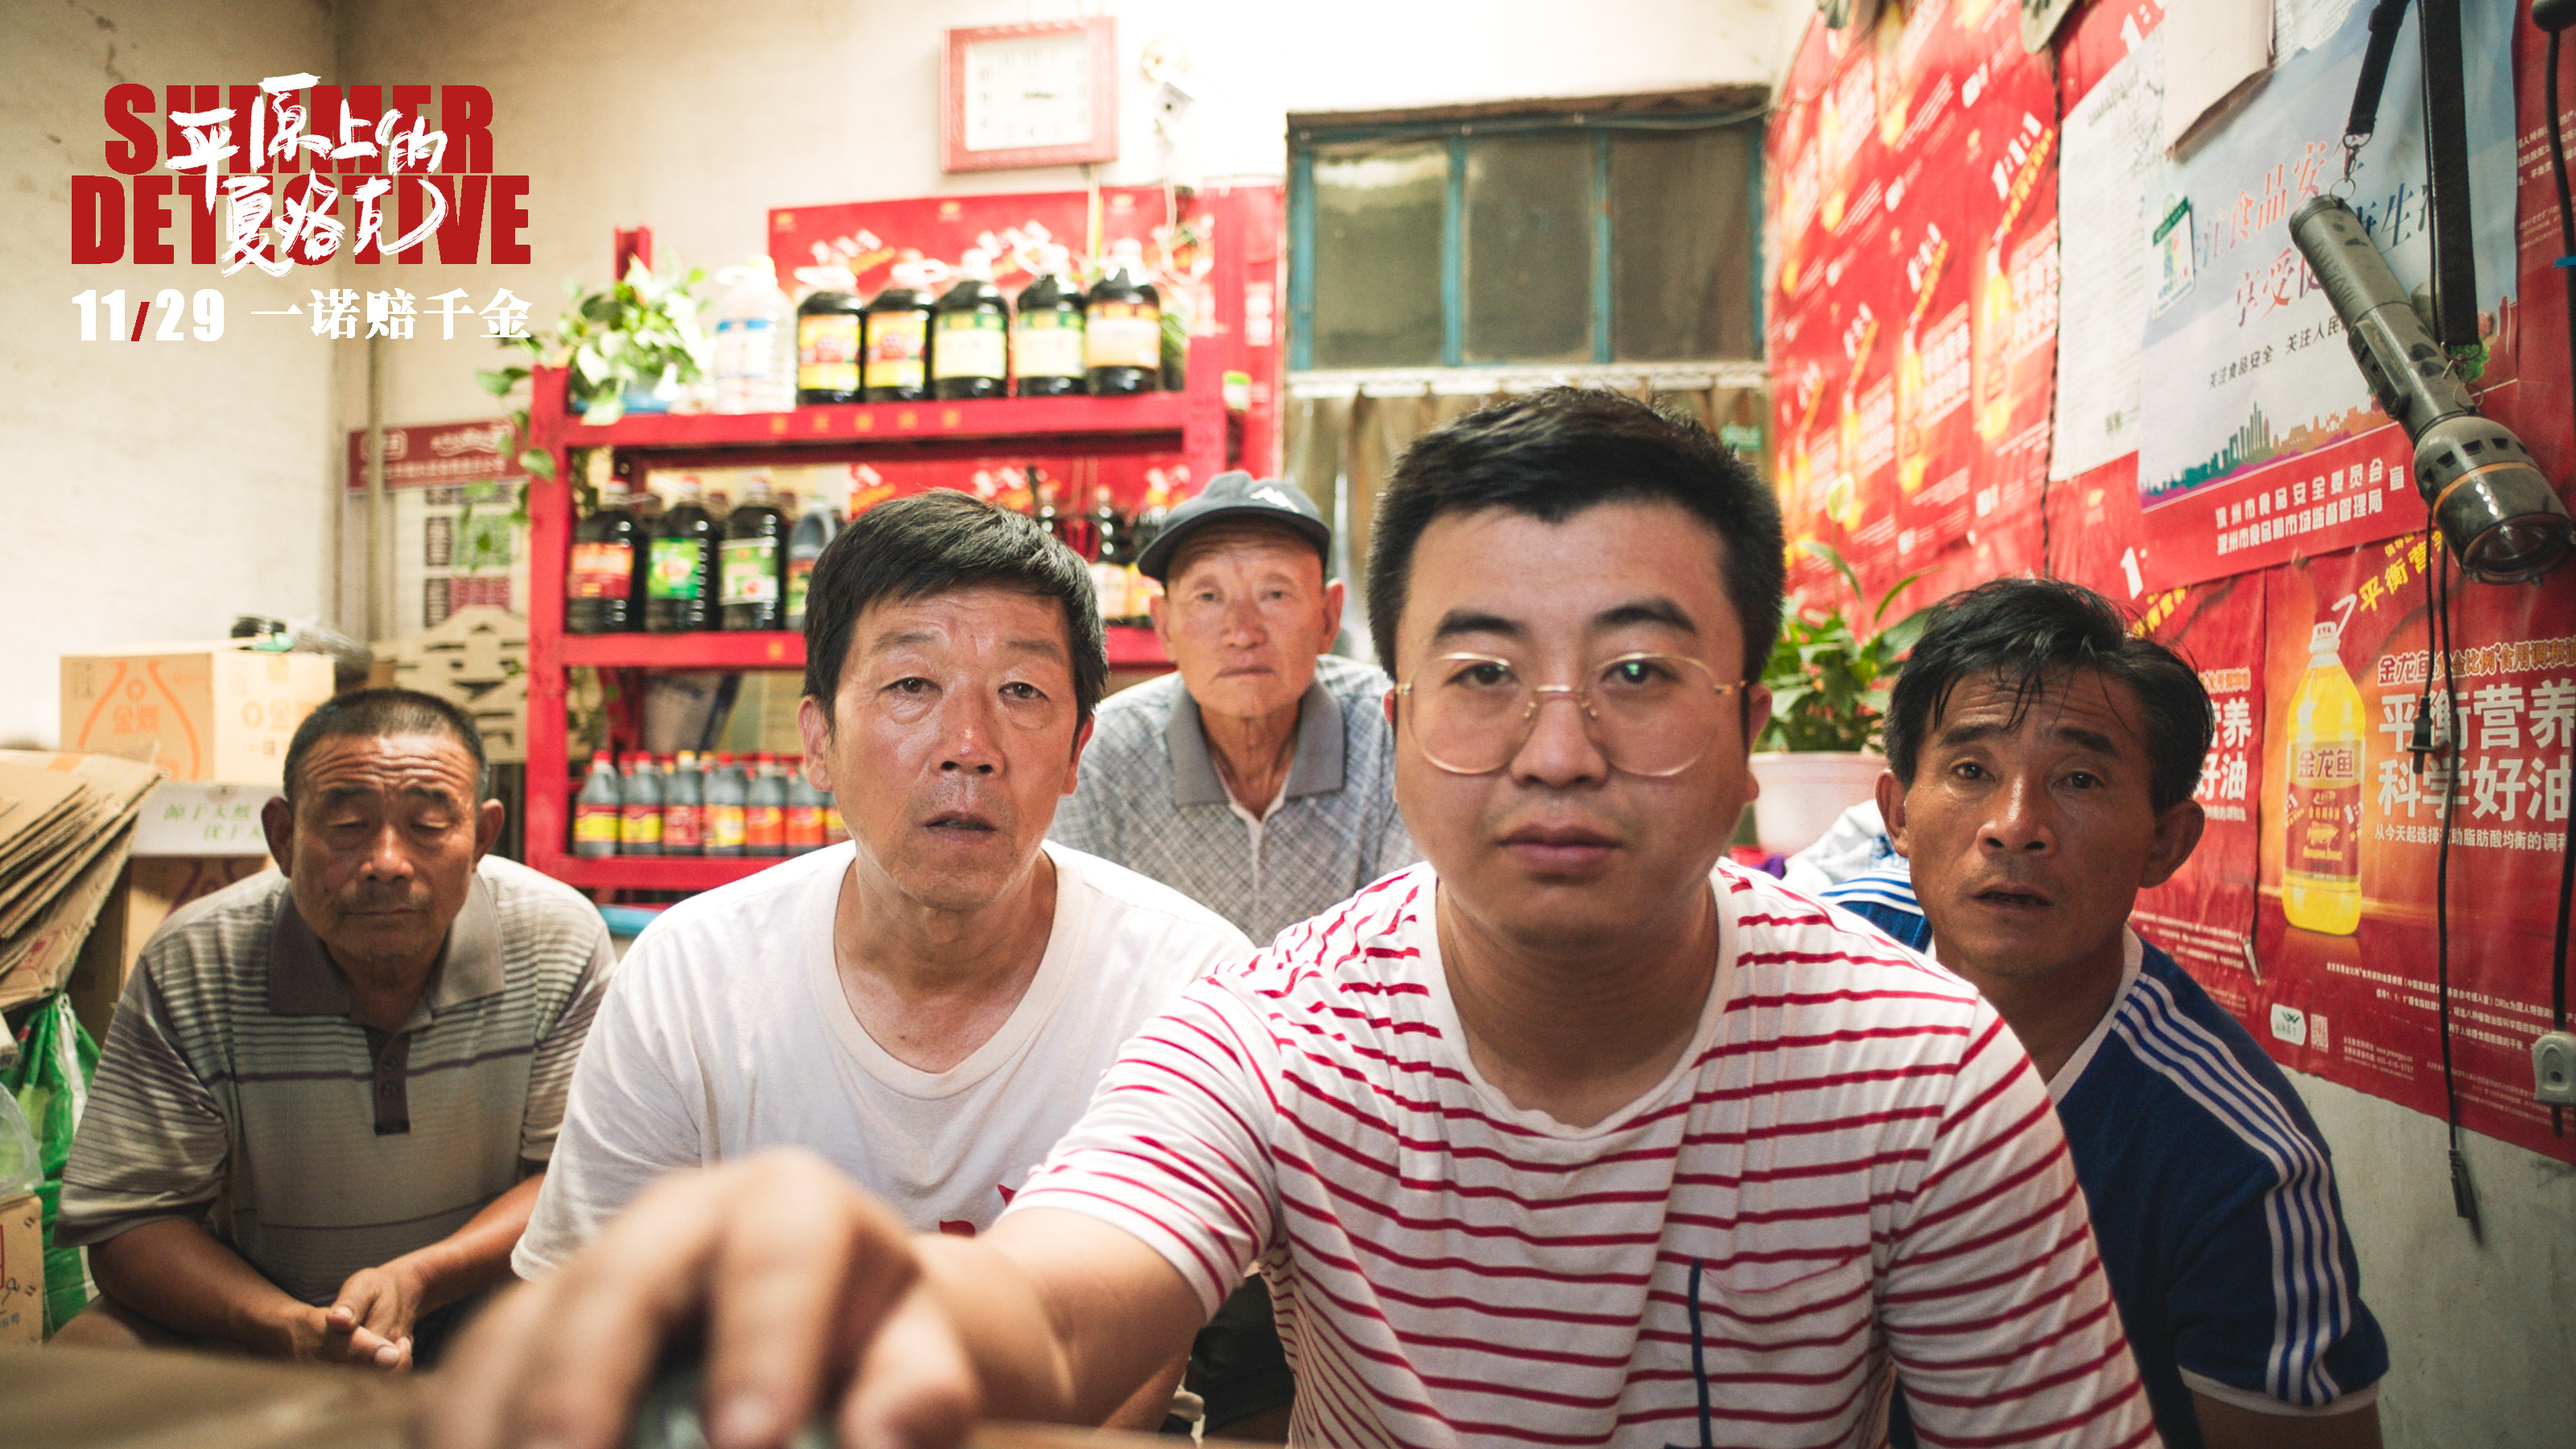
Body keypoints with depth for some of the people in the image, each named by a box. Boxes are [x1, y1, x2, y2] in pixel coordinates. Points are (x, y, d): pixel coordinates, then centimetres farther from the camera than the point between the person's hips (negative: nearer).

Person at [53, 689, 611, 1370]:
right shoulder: (188, 965, -14)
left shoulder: (562, 941, -15)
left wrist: (414, 1280, -28)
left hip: (483, 1291, 0)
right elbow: (127, 1217, -10)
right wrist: (289, 1327, -28)